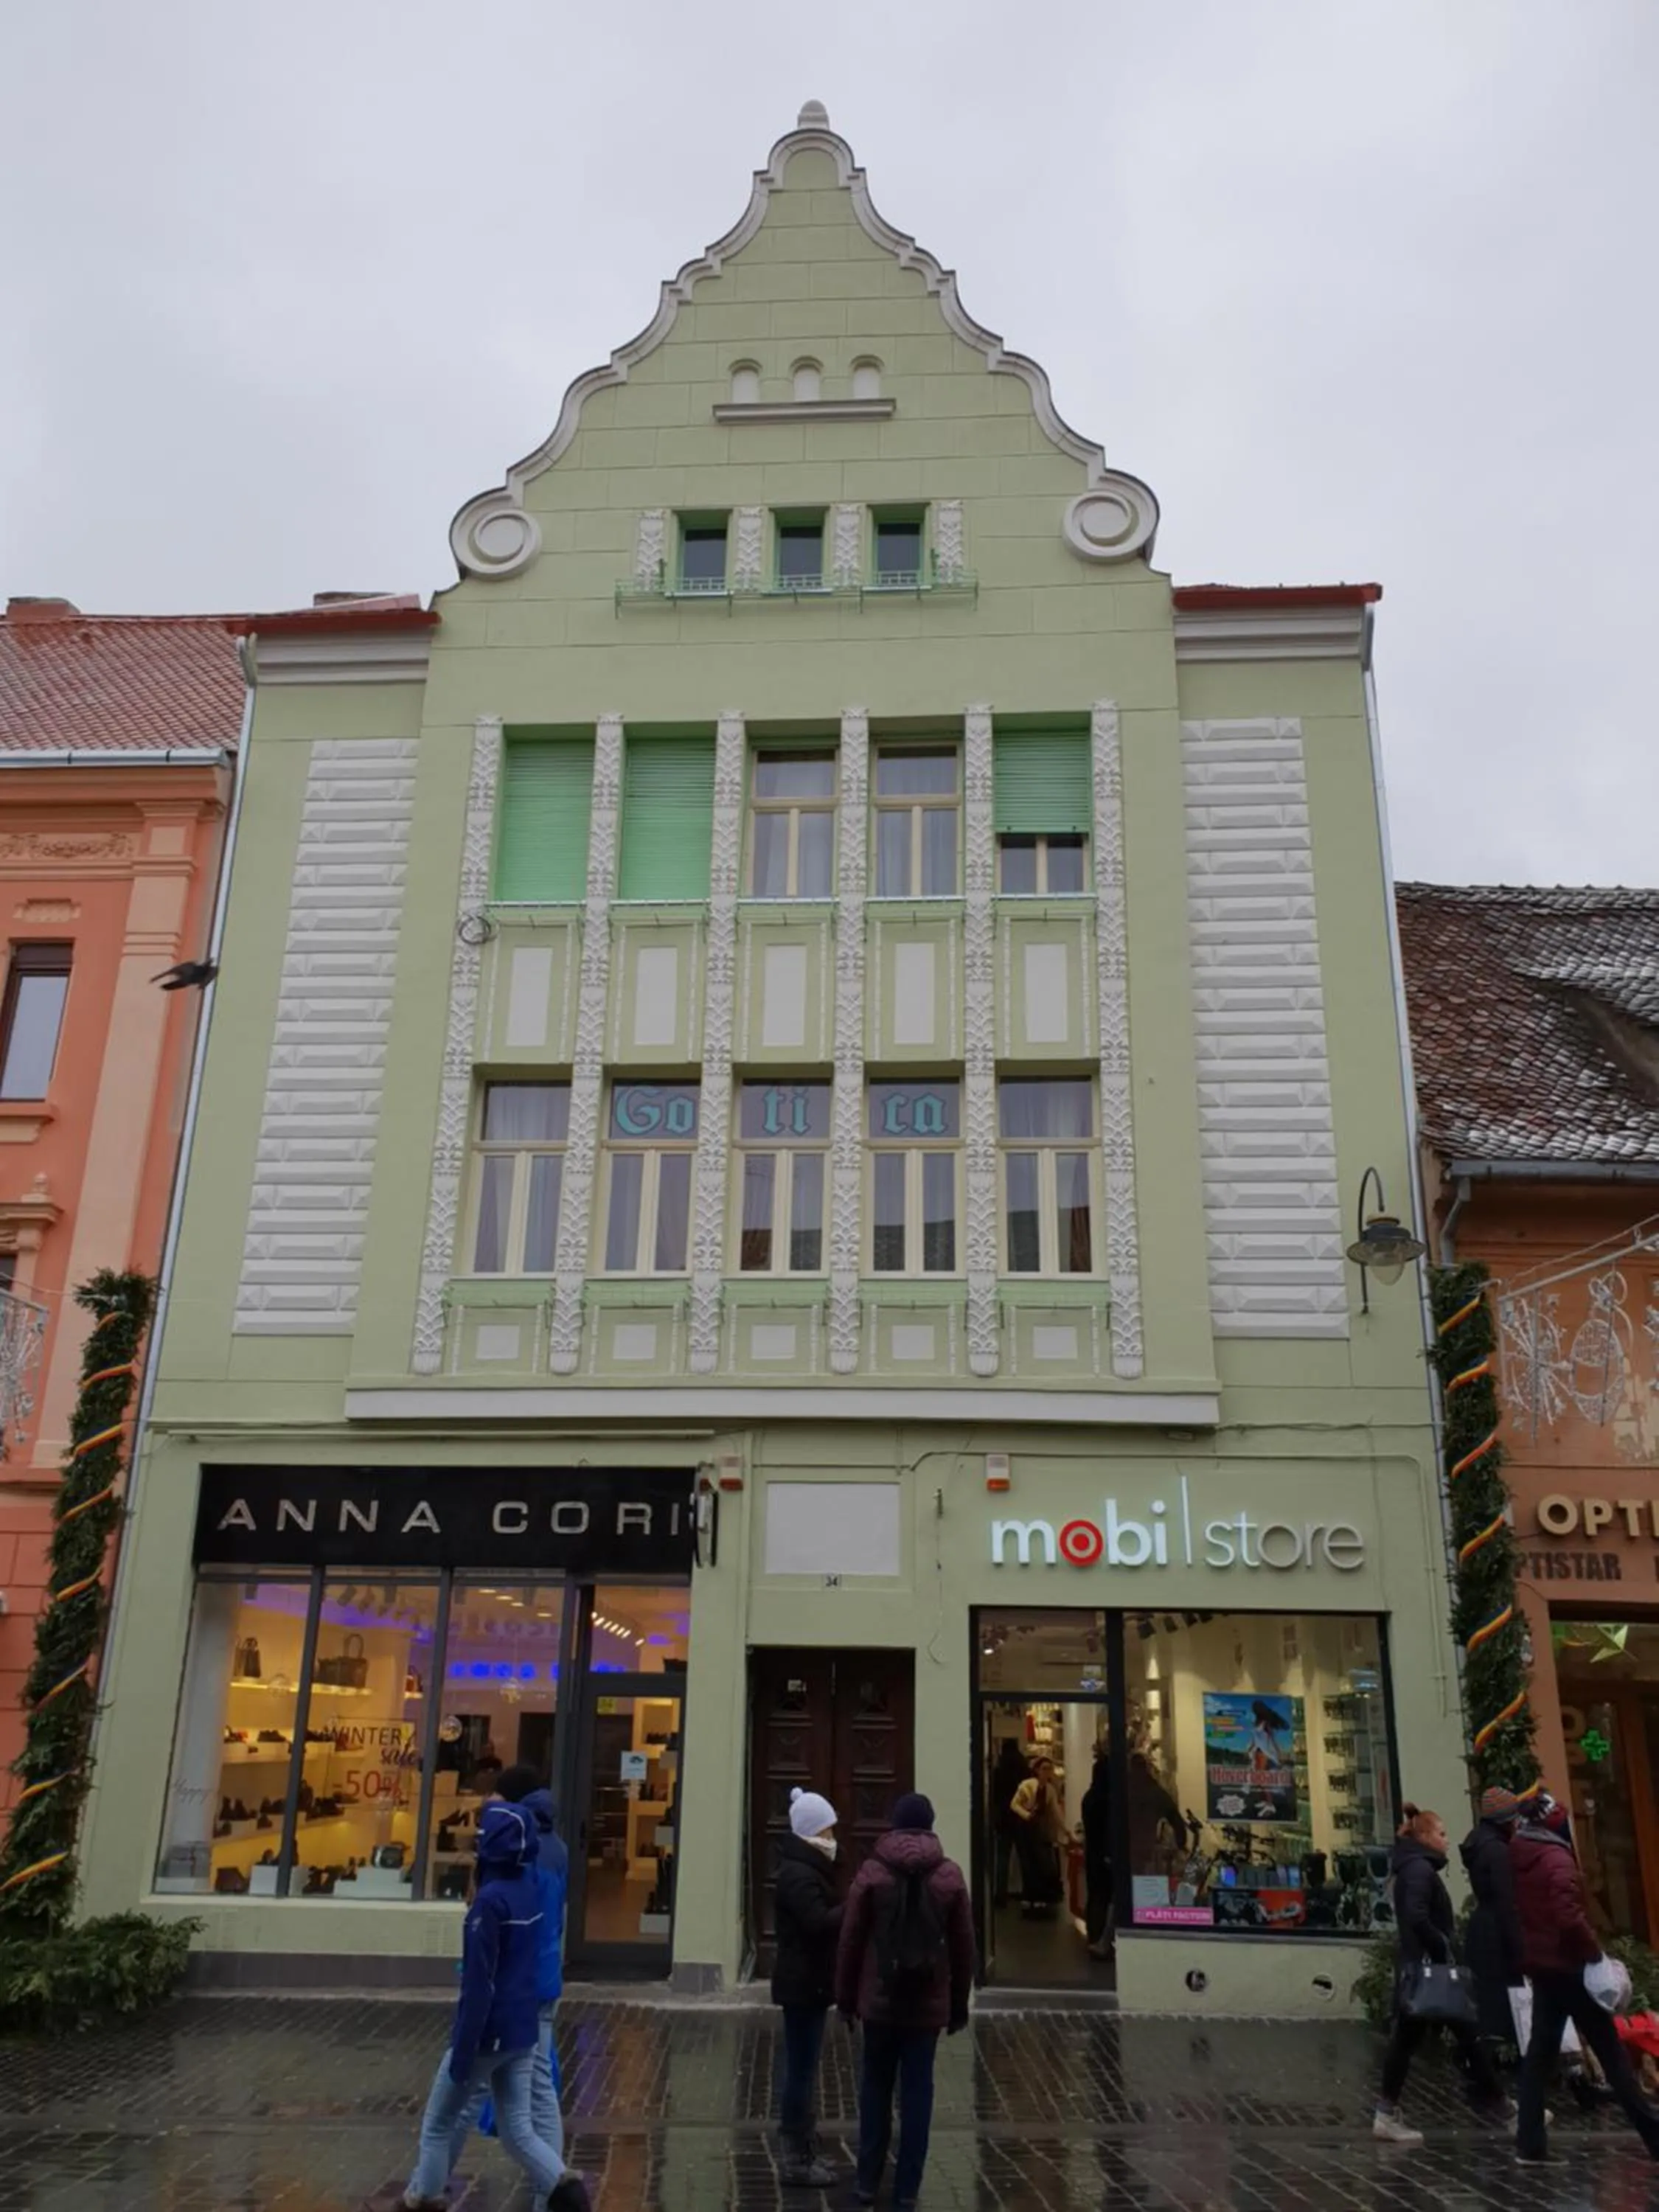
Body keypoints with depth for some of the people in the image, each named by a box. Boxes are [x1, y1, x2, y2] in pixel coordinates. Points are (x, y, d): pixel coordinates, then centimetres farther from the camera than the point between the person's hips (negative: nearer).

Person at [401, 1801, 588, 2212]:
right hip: (522, 2032, 7)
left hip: (488, 2034, -7)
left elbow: (478, 1982, -20)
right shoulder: (531, 1890, 3)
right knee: (517, 2129, 11)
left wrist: (462, 2050, -17)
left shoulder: (491, 1900, -20)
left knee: (439, 2122, 14)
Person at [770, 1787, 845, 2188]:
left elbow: (819, 1918, 12)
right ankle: (796, 2161, 2)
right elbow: (820, 1923, -28)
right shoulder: (799, 1875, -19)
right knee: (802, 2070, -4)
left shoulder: (806, 1869, 15)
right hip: (804, 1984, -11)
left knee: (801, 2068, 17)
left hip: (807, 1981, 11)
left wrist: (848, 1908, -3)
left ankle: (801, 2150, 26)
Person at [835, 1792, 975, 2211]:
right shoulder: (950, 1876, -2)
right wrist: (960, 2003, 10)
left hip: (880, 1999, 0)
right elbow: (963, 1946, 1)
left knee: (876, 2086, 13)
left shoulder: (873, 1872, -5)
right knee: (917, 2089, 7)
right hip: (929, 2002, 0)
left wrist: (845, 1996, 7)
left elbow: (851, 1940, -2)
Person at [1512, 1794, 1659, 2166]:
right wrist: (1594, 1949, -14)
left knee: (1540, 2050, 8)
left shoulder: (1518, 1857, 7)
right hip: (1567, 1963, -7)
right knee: (1609, 2049, 5)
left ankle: (1530, 2142, 5)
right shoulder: (1556, 1859, -18)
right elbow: (1569, 1915, -27)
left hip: (1539, 1963, 7)